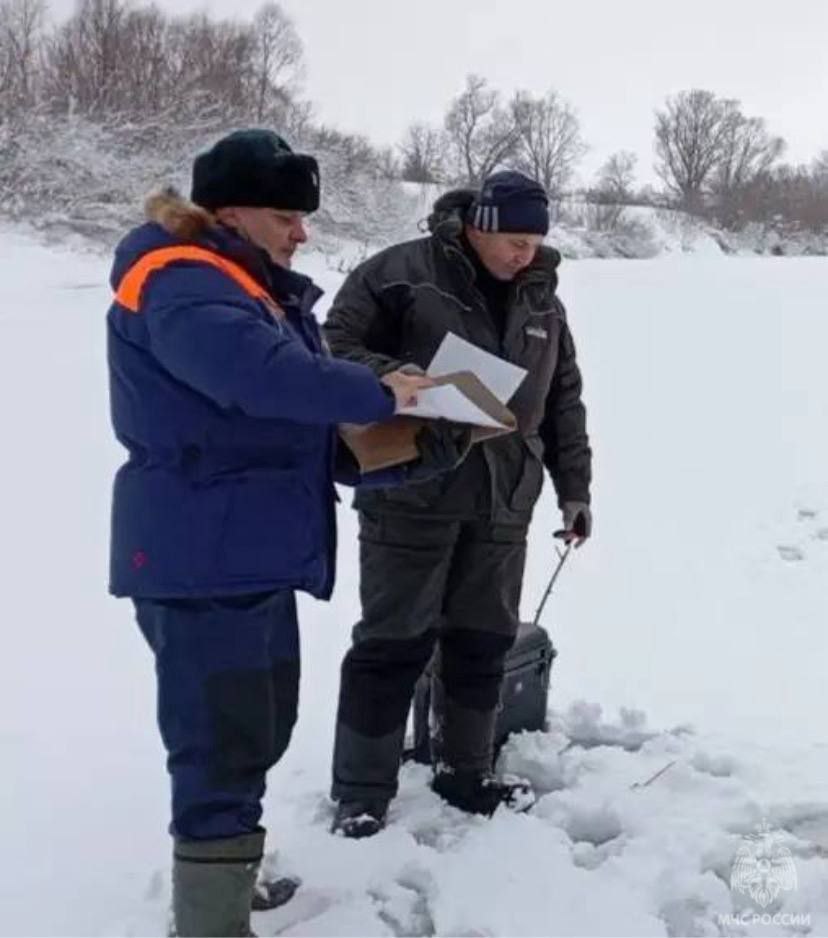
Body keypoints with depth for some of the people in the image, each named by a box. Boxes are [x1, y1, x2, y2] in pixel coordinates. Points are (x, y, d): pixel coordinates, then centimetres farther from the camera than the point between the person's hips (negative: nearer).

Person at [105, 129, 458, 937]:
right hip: (198, 562, -10)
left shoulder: (269, 295, 18)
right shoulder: (182, 286, -14)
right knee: (223, 751, -5)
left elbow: (314, 438, 15)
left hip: (253, 557, 11)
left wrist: (412, 453, 1)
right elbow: (260, 374, -35)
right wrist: (376, 394, -23)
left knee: (255, 736, 22)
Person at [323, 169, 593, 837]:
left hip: (503, 502, 6)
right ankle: (361, 792, 13)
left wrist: (574, 488, 16)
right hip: (410, 494, -5)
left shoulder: (542, 301, 11)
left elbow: (565, 401, 18)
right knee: (394, 644, 0)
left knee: (483, 641, 12)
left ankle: (466, 771, 30)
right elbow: (335, 350, -9)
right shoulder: (399, 274, -8)